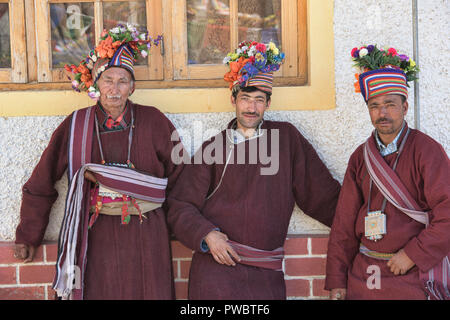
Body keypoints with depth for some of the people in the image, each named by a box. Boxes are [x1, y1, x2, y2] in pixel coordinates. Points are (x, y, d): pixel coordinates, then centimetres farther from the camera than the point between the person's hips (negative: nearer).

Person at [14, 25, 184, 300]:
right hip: (96, 239, 0)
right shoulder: (77, 125, 1)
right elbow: (41, 184, 8)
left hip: (146, 239, 0)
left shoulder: (153, 122, 0)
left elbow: (178, 178, 5)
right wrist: (29, 236, 12)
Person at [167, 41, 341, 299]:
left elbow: (321, 193, 11)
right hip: (217, 265, -1)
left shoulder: (287, 138, 8)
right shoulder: (214, 147, 6)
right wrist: (207, 234, -10)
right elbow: (181, 206, 5)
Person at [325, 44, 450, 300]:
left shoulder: (426, 150, -7)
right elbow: (344, 221, 6)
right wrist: (337, 281, 3)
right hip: (363, 274, 4)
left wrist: (413, 255, -15)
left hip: (411, 273, -4)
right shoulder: (361, 157, 6)